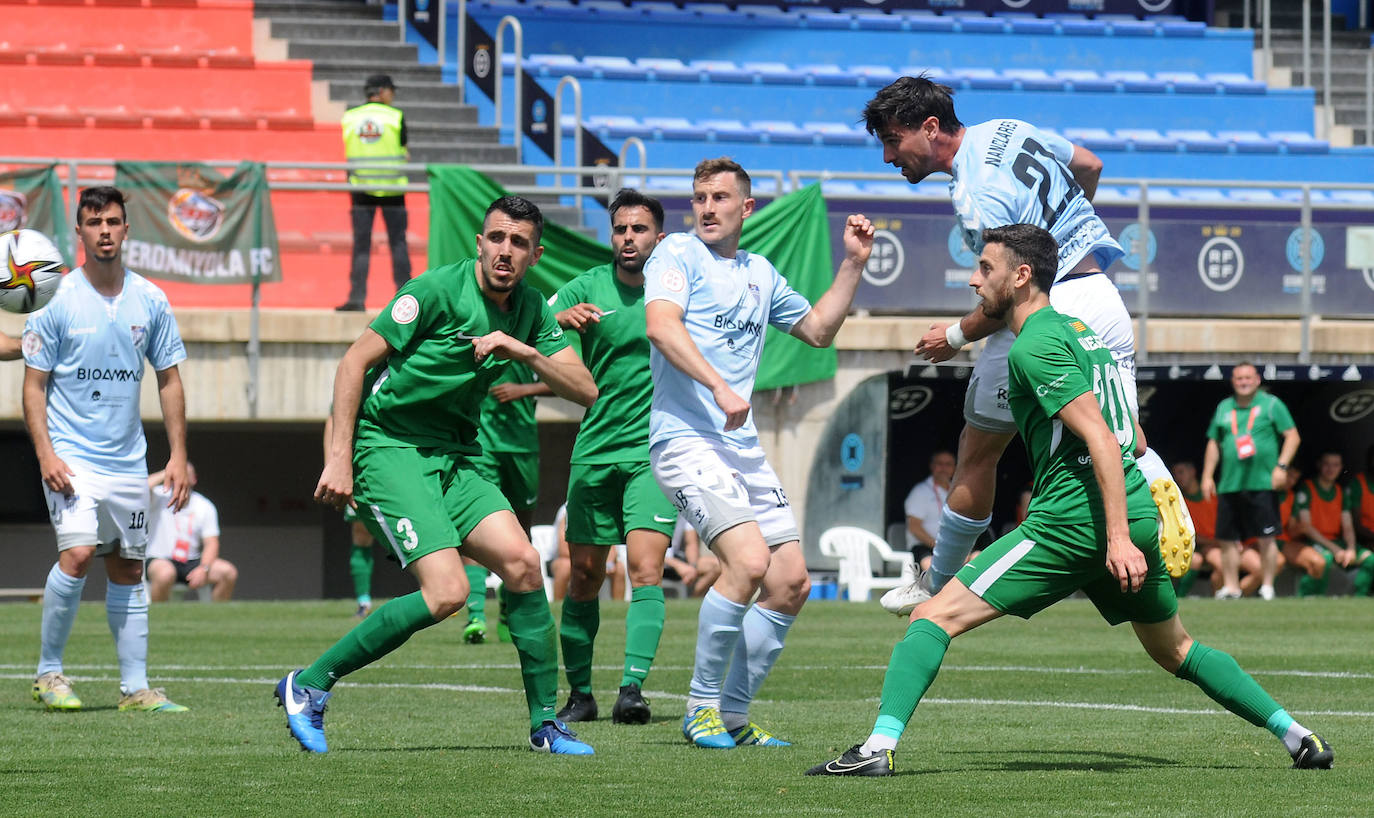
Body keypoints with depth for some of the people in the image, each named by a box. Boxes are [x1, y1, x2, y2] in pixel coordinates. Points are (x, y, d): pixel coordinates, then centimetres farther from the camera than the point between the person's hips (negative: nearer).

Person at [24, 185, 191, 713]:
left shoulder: (150, 302, 4)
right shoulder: (56, 302, -5)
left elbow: (169, 380, 11)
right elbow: (34, 384, -3)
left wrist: (178, 456, 5)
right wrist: (45, 453, -14)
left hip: (128, 460, 4)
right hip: (71, 455, -4)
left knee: (128, 570, 8)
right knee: (77, 554, -20)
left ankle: (135, 686, 13)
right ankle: (49, 672, -6)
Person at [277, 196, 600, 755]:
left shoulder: (530, 310, 6)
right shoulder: (438, 290, -14)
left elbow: (585, 390, 4)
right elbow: (355, 362, -12)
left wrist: (524, 351, -13)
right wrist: (339, 458, -17)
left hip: (453, 455, 7)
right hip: (387, 447, -7)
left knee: (522, 563, -10)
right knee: (448, 591, -20)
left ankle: (545, 724, 2)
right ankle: (309, 686, -7)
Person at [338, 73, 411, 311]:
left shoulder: (349, 117, 3)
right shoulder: (395, 116, -4)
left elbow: (348, 152, 8)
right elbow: (404, 153, 0)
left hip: (361, 187, 2)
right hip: (391, 187, -2)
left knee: (361, 244, 4)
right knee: (398, 242, 6)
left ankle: (357, 298, -2)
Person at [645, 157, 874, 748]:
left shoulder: (760, 273, 20)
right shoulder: (678, 253, -1)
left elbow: (817, 330, 32)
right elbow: (661, 324, -18)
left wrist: (853, 263, 22)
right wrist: (719, 387, -29)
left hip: (743, 447, 8)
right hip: (685, 439, -8)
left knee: (791, 582, 3)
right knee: (749, 561, -24)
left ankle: (733, 714, 13)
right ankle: (702, 707, -11)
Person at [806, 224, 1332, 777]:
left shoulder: (1035, 347, -9)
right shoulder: (1079, 329, 20)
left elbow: (1101, 439, -18)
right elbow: (1131, 438, 26)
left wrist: (1118, 537, -23)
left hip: (1073, 521, -9)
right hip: (1138, 514, 9)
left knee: (935, 616, -9)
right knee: (1176, 652, 25)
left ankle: (879, 746, -22)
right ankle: (1298, 737, 22)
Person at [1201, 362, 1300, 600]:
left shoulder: (1271, 405, 3)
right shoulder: (1224, 408, 15)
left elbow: (1292, 436, 0)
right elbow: (1213, 443, 21)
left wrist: (1281, 466, -11)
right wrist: (1207, 475, 14)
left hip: (1263, 483, -4)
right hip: (1229, 485, 4)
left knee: (1267, 538, -6)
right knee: (1227, 539, 4)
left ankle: (1267, 586, 1)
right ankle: (1231, 586, 13)